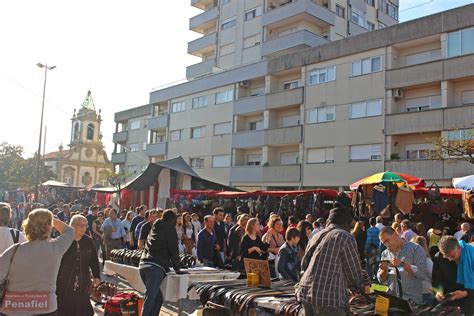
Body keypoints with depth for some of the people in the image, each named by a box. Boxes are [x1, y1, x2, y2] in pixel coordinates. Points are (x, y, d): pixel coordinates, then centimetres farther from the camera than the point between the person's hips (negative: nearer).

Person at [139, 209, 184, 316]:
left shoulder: (154, 228, 25)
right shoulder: (170, 229, 2)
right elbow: (174, 250, 2)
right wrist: (177, 269, 11)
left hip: (143, 264, 8)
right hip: (156, 268, -8)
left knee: (157, 298, 14)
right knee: (150, 298, -12)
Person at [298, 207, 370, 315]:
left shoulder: (316, 236, 15)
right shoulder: (346, 237, -4)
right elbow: (354, 271, -1)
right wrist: (364, 283, 21)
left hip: (305, 292, 7)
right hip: (329, 296, -7)